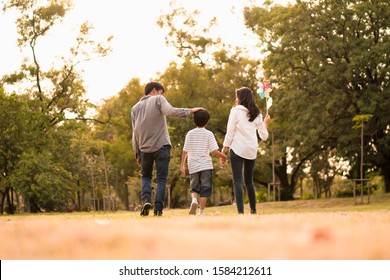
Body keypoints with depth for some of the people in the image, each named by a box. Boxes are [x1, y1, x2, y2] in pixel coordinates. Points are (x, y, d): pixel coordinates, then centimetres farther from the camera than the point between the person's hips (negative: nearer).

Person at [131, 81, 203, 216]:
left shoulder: (135, 108, 15)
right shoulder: (158, 99, 1)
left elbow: (135, 134, 13)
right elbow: (171, 111, -18)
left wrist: (137, 154, 15)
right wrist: (190, 110, -10)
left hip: (145, 148, 4)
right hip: (161, 146, -4)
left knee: (146, 176, 19)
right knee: (161, 179, 2)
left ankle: (146, 199, -5)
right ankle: (158, 208, -7)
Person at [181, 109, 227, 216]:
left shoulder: (190, 133, 3)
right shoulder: (209, 134, -3)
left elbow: (185, 151, 1)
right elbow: (214, 151, -9)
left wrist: (182, 165, 6)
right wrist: (223, 156, 8)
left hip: (193, 166, 2)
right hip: (206, 165, -2)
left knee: (194, 187, 14)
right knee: (204, 190, 3)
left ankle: (194, 199, -16)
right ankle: (201, 212, -2)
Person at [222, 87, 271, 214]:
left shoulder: (235, 111, -2)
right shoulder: (256, 114, 11)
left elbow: (230, 132, -6)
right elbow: (264, 136, 12)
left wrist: (223, 151, -2)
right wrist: (265, 123, 30)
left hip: (237, 149, -5)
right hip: (252, 151, 5)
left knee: (237, 181, -7)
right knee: (249, 181, 19)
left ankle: (241, 212, -19)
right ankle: (253, 210, 22)